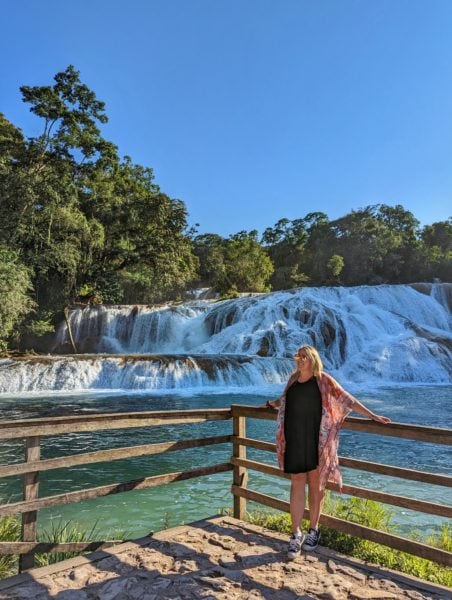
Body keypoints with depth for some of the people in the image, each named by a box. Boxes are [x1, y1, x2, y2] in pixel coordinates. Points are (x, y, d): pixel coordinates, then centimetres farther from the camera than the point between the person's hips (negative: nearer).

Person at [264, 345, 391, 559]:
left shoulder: (323, 381, -4)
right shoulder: (293, 379, 8)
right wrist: (272, 403, 40)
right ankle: (296, 534, 10)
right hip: (295, 439, 3)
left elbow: (347, 400, -4)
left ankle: (313, 530, 23)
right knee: (297, 483, 3)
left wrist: (373, 416, -7)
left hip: (316, 440, -3)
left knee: (315, 482, 8)